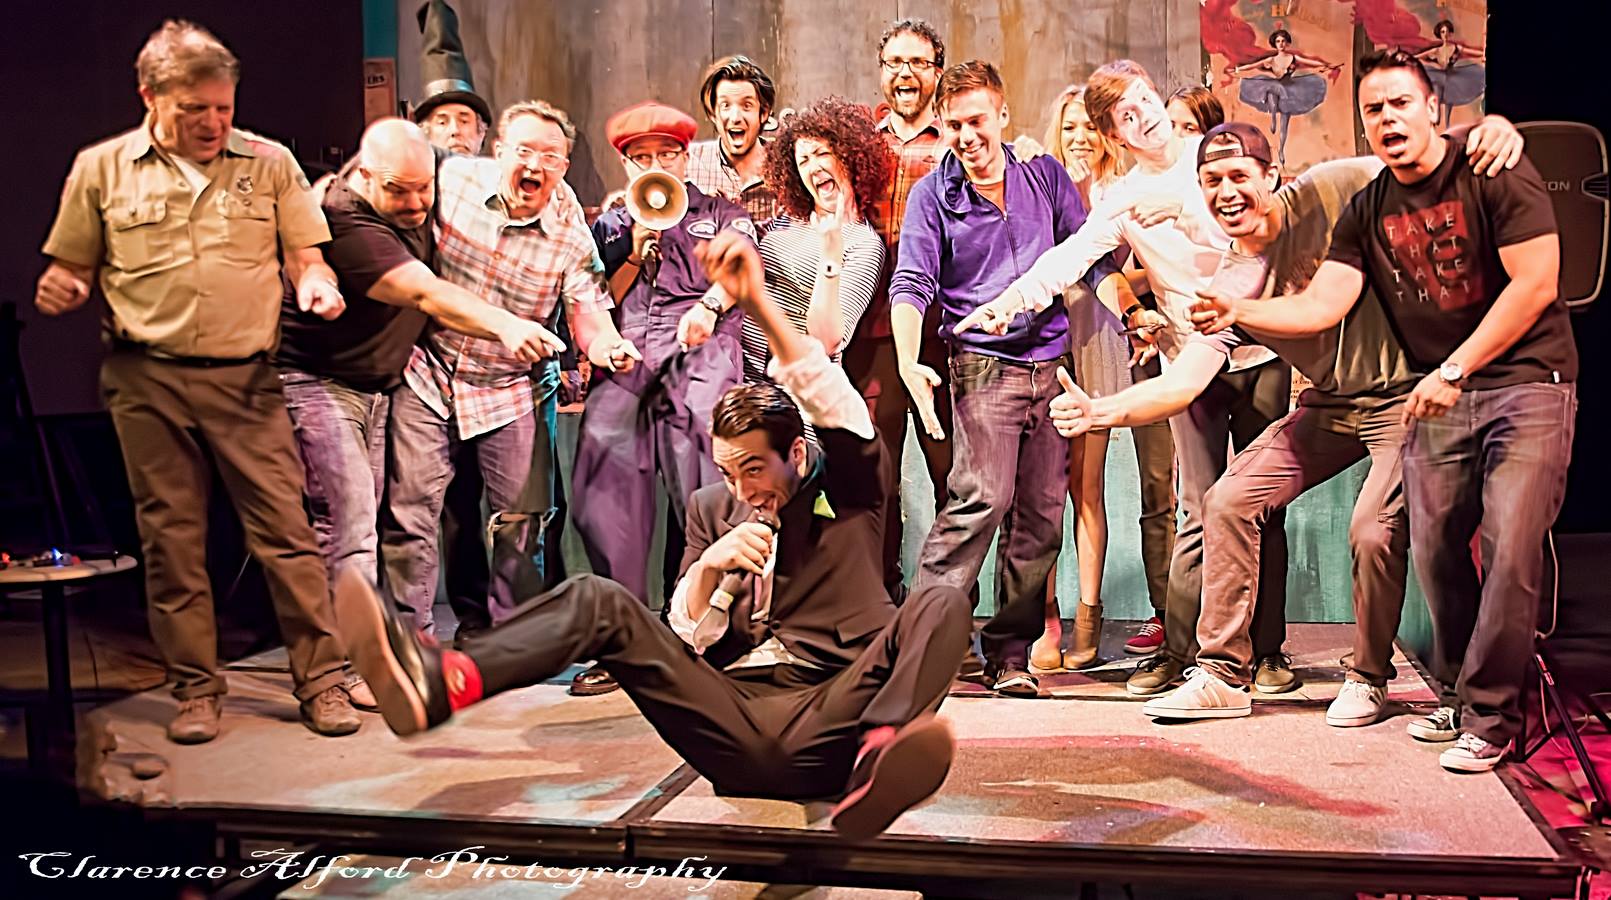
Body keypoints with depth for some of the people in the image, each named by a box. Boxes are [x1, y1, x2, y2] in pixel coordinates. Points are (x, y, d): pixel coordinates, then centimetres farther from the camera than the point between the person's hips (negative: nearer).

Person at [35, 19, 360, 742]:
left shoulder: (270, 163, 7)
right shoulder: (101, 169, 7)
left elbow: (305, 257, 10)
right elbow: (72, 270, 13)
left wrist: (317, 287, -12)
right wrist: (59, 291, -10)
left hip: (247, 379, 0)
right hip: (147, 380, 1)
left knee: (286, 530, -3)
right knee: (171, 539, 5)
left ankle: (322, 681, 6)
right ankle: (196, 689, 17)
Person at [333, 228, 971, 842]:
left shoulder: (849, 488, 10)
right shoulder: (712, 509, 21)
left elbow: (835, 400, -11)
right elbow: (689, 639, 15)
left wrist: (758, 304, -24)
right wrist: (709, 567, -6)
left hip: (826, 729, -3)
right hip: (731, 724, 3)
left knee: (941, 603, -28)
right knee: (598, 600, -11)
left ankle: (879, 760, -59)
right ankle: (438, 684, -38)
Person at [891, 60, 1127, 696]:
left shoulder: (1046, 175, 12)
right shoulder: (933, 194, 3)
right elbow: (912, 284, -4)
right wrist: (909, 360, -19)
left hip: (1052, 364, 4)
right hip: (983, 365, -4)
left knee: (1043, 514, 2)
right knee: (982, 498, -19)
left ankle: (1010, 655, 11)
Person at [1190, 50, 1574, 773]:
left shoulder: (1494, 173, -10)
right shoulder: (1367, 213, 6)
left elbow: (1535, 285, -14)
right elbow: (1320, 306, -2)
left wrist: (1453, 370, -15)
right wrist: (1238, 312, -19)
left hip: (1527, 381, -4)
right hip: (1438, 394, 5)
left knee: (1511, 547, -12)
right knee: (1436, 548, 1)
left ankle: (1490, 715, -2)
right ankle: (1456, 694, 19)